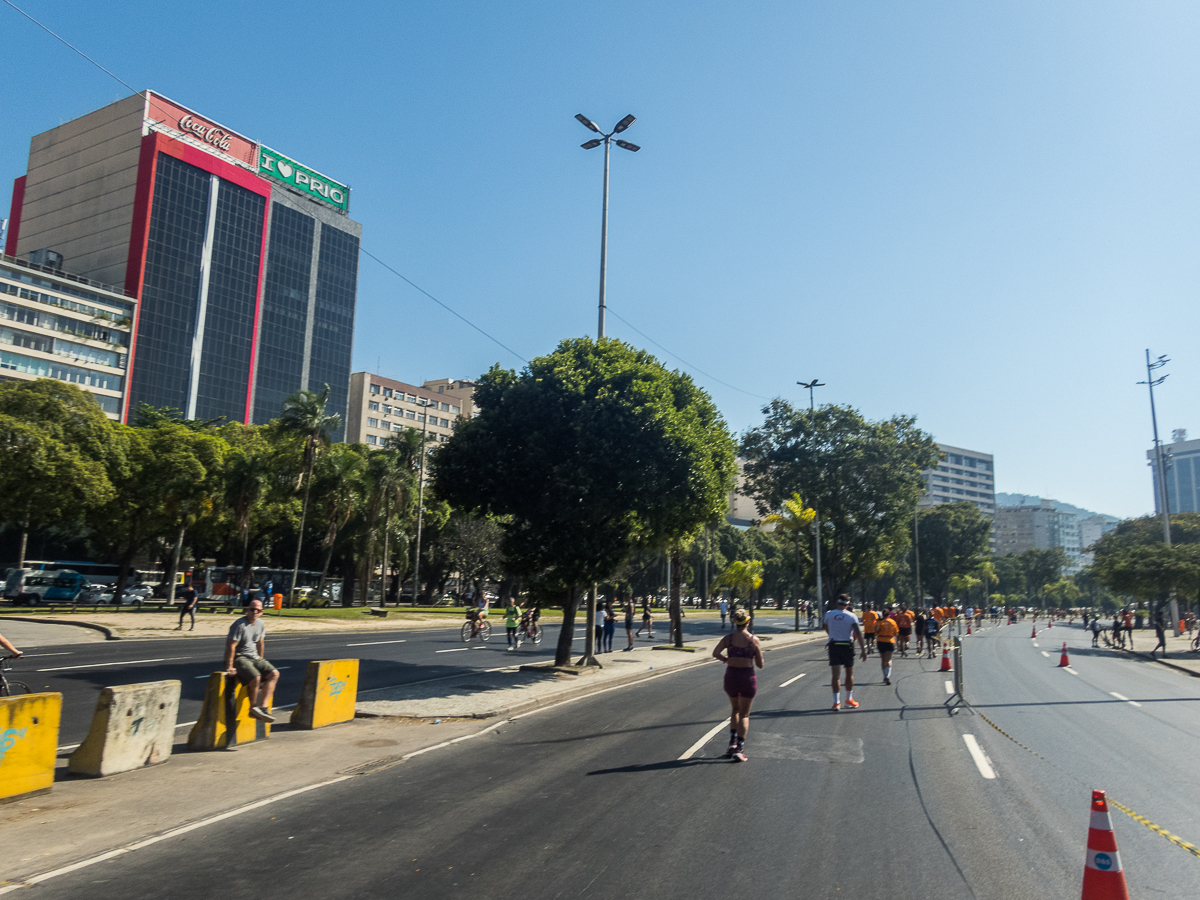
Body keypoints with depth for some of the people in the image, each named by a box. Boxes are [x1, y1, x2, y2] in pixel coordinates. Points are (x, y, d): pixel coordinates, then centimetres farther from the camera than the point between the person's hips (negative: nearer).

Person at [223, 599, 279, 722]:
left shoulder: (260, 623, 8)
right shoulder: (239, 625, -15)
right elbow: (231, 646, -18)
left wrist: (261, 660, 20)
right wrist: (229, 667, -21)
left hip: (254, 657, 8)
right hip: (239, 658, -8)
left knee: (274, 674, -13)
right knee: (256, 678, -31)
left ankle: (263, 707, -21)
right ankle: (253, 708, -9)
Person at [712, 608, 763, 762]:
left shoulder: (728, 638, -2)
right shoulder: (754, 640, -6)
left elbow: (715, 652, -16)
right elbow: (760, 665, -3)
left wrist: (726, 659, 1)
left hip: (731, 676, 2)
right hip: (748, 677, -2)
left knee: (735, 709, 25)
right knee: (744, 714, 8)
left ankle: (732, 742, 16)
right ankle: (740, 748, -2)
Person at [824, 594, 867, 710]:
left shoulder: (829, 614, -1)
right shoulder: (852, 616, -7)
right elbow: (858, 634, -12)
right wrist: (863, 650, -8)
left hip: (833, 645, 1)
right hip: (847, 646, -1)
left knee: (835, 675, 0)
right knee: (849, 674, 16)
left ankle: (836, 702, -6)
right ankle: (849, 699, 26)